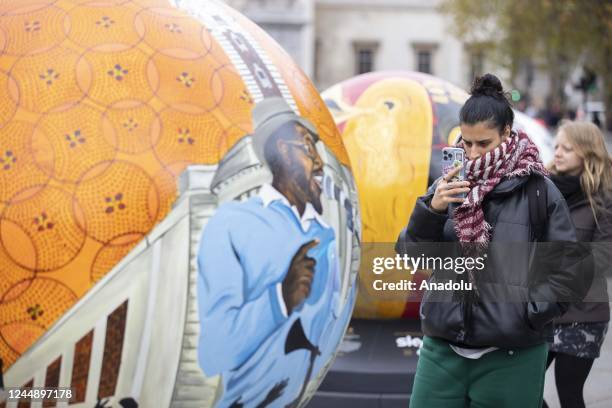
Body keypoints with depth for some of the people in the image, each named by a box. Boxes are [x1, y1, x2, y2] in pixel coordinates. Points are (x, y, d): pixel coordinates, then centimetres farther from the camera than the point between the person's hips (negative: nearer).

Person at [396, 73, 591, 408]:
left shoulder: (538, 191, -4)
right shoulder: (447, 186, 6)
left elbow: (571, 272, -3)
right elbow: (410, 255, 2)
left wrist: (528, 313, -10)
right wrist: (431, 210, -14)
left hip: (512, 358, -3)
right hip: (442, 350, 3)